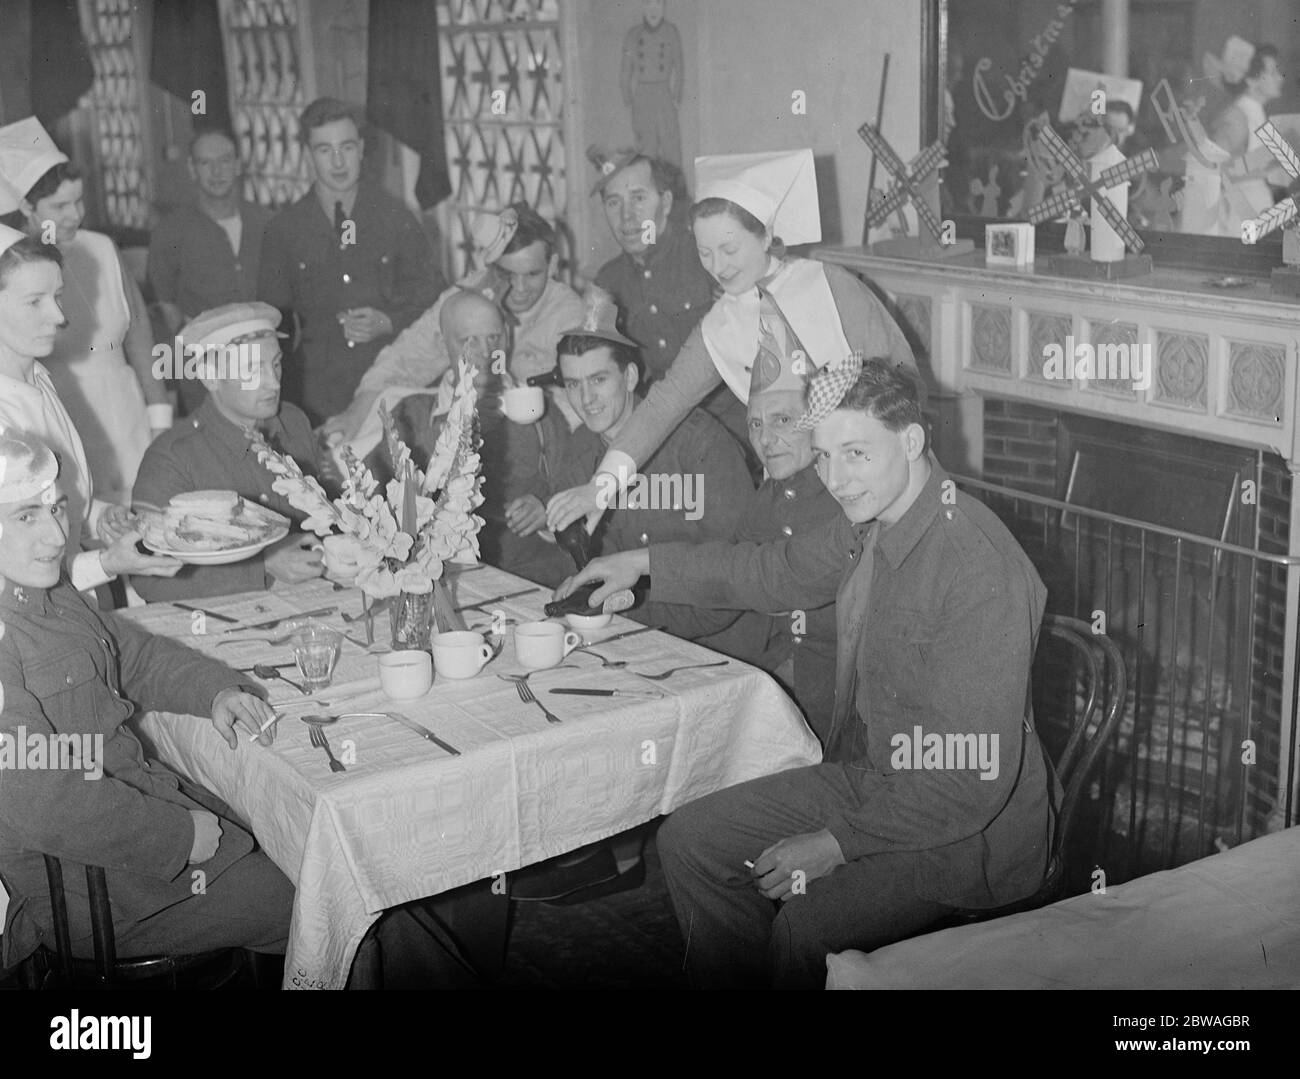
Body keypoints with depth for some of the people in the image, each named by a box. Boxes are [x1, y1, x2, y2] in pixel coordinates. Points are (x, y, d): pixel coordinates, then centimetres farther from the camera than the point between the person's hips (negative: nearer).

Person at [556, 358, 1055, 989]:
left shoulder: (978, 569, -28)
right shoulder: (871, 520, -2)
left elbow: (977, 778, -27)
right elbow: (779, 572, 21)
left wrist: (838, 842, -22)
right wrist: (644, 563, 19)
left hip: (968, 825, -8)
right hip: (868, 780, 9)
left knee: (805, 925, -30)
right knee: (689, 841, 6)